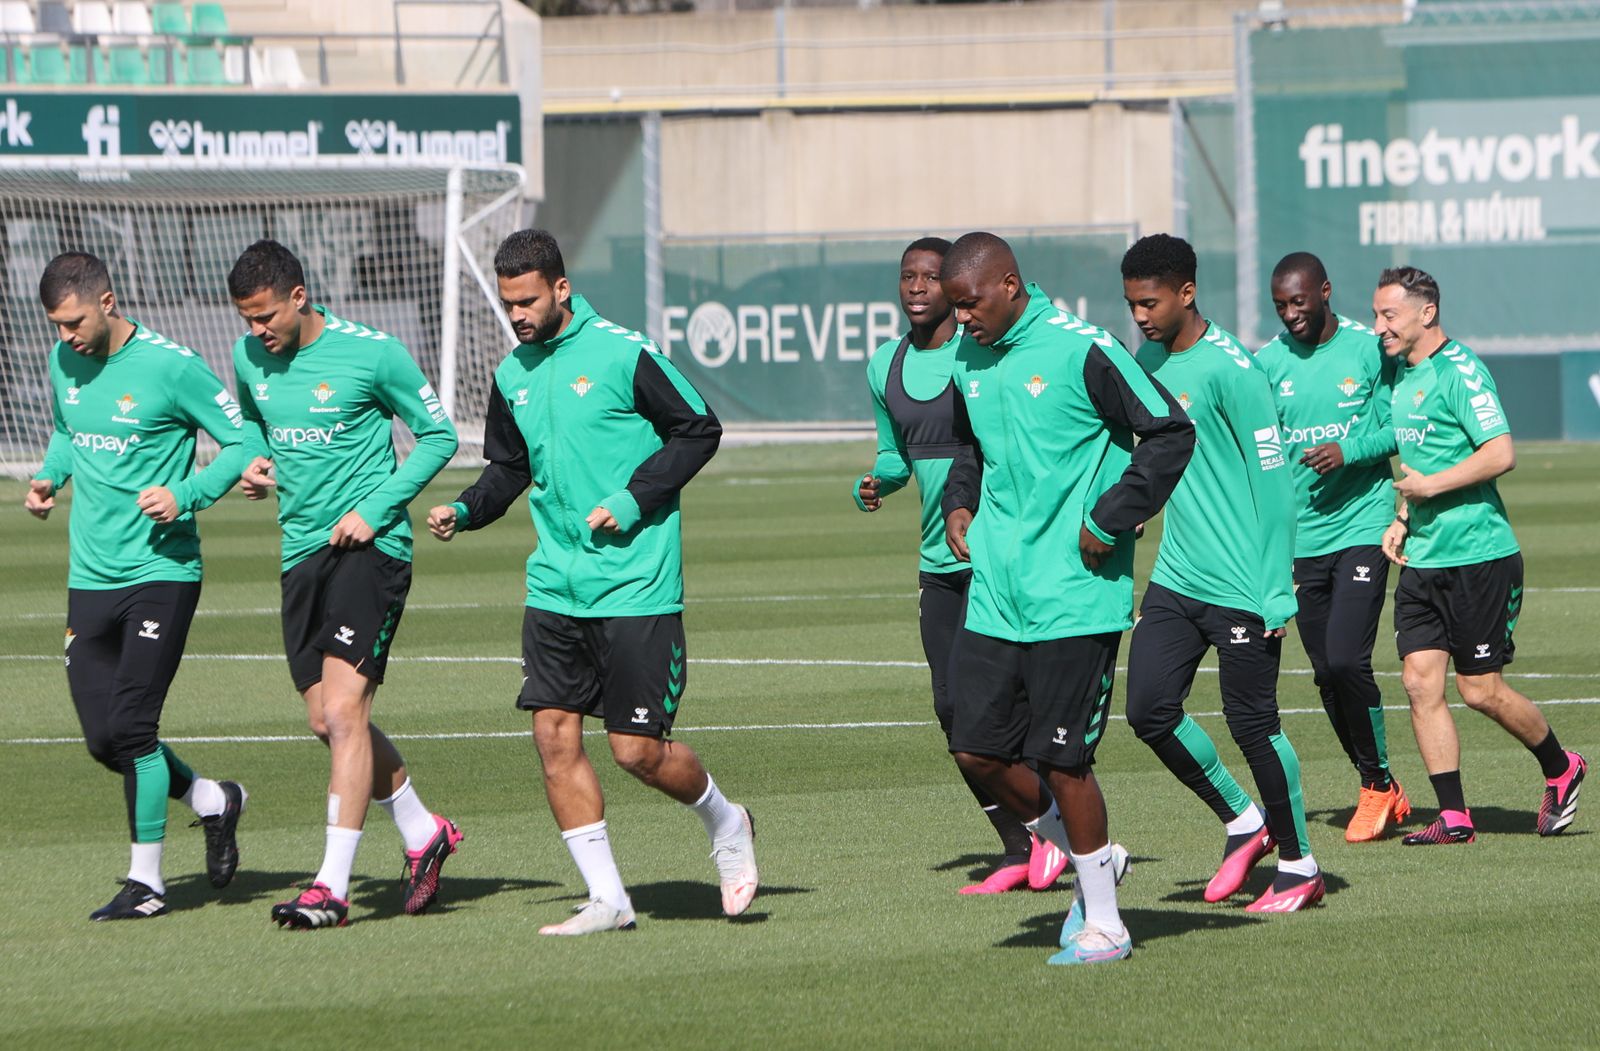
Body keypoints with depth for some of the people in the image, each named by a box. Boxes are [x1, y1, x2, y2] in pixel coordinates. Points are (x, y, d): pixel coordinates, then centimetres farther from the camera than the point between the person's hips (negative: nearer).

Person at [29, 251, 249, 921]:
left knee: (130, 727, -12)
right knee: (103, 739, 3)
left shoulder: (171, 367, -11)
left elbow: (242, 441, -4)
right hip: (90, 580, 6)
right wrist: (48, 478, 7)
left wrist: (187, 496, -18)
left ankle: (145, 881, -2)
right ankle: (213, 801, 28)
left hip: (161, 571, -6)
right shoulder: (64, 362, 7)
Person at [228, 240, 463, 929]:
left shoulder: (371, 353, -10)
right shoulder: (250, 357, 6)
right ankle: (422, 833, 31)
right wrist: (255, 463, 3)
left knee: (343, 712, -15)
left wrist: (374, 510, -12)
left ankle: (332, 886, -17)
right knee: (328, 723, 9)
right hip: (301, 555, 7)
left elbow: (439, 435, -2)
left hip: (369, 549, -7)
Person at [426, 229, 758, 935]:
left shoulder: (622, 354, -9)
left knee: (638, 751, -6)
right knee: (554, 737, -3)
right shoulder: (511, 377, 9)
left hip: (636, 585, -6)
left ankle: (726, 825, 24)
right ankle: (607, 898, 5)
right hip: (556, 584, 6)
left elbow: (699, 430, -4)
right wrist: (465, 511, 2)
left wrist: (634, 500, -13)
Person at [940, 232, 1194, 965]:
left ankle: (1103, 924, 9)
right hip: (994, 594, 7)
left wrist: (1109, 523, -12)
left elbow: (1170, 434, -10)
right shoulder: (968, 360, 9)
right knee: (978, 750, 3)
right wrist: (959, 504, 10)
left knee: (1059, 758, -5)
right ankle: (1091, 859, 25)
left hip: (1073, 595, -7)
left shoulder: (1081, 350, -12)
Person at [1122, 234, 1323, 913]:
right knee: (1149, 710, 0)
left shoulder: (1230, 369, -14)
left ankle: (1300, 865, 12)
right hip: (1174, 579, 7)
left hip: (1239, 588, -7)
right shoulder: (1149, 361, 9)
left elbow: (1273, 483, -14)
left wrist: (1276, 591, -16)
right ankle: (1243, 823, 19)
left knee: (1252, 722, -2)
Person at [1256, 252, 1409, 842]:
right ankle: (1381, 790, 20)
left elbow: (1401, 429, 0)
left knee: (1347, 660, -16)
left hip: (1362, 525, -4)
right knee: (1326, 673, 6)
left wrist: (1349, 451, -17)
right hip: (1301, 539, 4)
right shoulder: (1268, 362, 6)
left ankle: (1379, 784, 2)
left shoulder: (1369, 350, -2)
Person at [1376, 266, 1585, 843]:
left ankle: (1561, 769, 22)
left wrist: (1429, 487, -17)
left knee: (1480, 690, -2)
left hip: (1479, 557, -8)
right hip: (1422, 559, 8)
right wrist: (1402, 521, 13)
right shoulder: (1403, 373, 13)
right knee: (1420, 681, -2)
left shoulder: (1459, 371, -14)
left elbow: (1501, 453, -22)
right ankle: (1454, 817, 2)